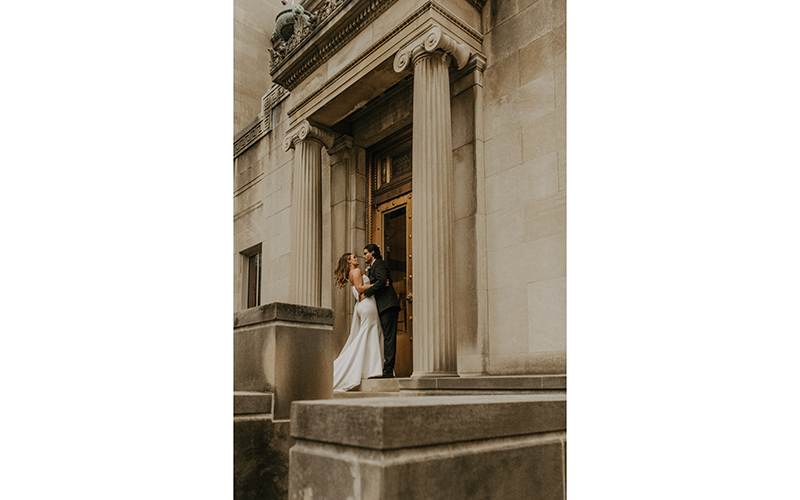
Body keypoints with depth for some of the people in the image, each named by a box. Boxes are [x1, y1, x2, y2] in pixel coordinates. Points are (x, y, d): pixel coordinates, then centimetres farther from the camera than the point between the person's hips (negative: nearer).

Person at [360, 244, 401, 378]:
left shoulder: (379, 264, -2)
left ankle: (388, 370, -14)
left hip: (388, 305, -10)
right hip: (385, 306, 10)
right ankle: (388, 370, 8)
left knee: (389, 337, -12)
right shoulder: (374, 267, 27)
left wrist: (366, 294, -13)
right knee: (388, 337, 7)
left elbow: (381, 281, -18)